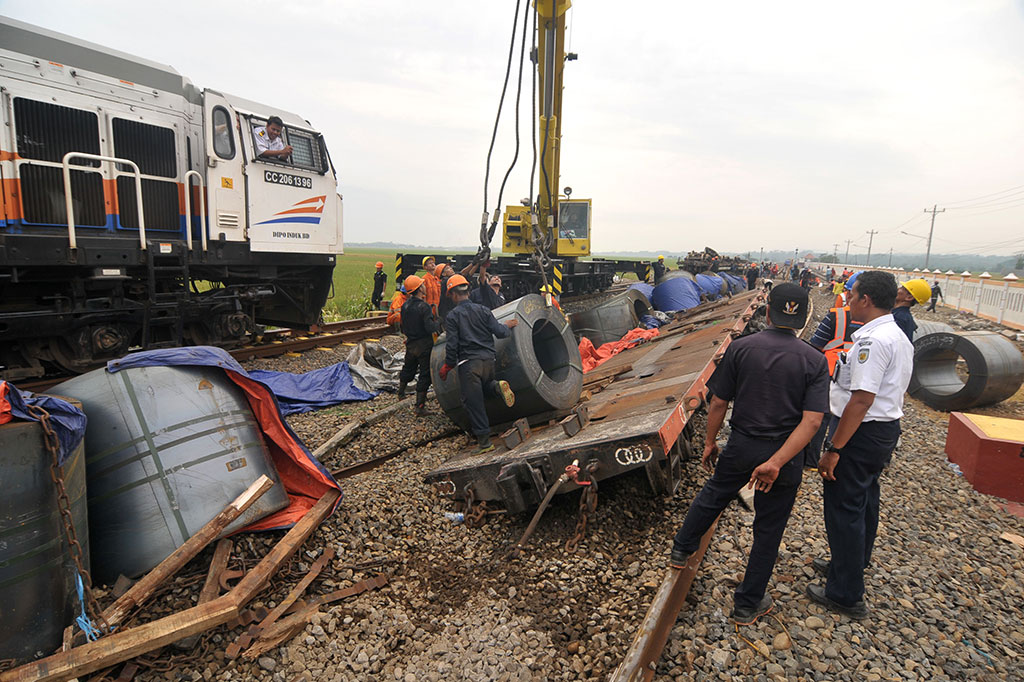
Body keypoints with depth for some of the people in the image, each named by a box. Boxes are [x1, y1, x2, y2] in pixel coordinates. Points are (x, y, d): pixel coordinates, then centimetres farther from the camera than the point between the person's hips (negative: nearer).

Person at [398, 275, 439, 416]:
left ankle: (401, 392, 45)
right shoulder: (424, 307, -20)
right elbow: (431, 328, -26)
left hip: (410, 344, 7)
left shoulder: (405, 306, 1)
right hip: (424, 345, -6)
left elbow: (403, 327, 9)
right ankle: (419, 406, 4)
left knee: (408, 368, 27)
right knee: (425, 374, 2)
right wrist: (437, 323, -7)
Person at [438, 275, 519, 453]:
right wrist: (508, 326, 24)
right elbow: (499, 333, 2)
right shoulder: (482, 310, 7)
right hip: (488, 358, 5)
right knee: (485, 387, 29)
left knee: (473, 402, 2)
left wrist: (446, 367, 5)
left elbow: (452, 345, -7)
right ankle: (498, 386, -6)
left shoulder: (452, 316, -3)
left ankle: (484, 441, 3)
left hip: (468, 362, -4)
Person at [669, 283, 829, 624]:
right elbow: (812, 420, -17)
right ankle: (747, 605, 29)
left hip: (741, 446, 0)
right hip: (785, 455, 0)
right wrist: (776, 462, -20)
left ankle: (681, 550, 44)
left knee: (712, 495, 27)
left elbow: (718, 403, -7)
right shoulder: (814, 361, -8)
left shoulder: (740, 347, -10)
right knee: (768, 529, 15)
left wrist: (709, 442, 7)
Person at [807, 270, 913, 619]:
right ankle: (852, 564, 44)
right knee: (865, 500, 23)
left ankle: (846, 594, 15)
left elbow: (862, 400, -28)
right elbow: (885, 390, 14)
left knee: (844, 508, 1)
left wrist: (834, 449, -25)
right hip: (887, 428, 10)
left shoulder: (873, 340, -24)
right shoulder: (899, 336, 10)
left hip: (862, 433, -10)